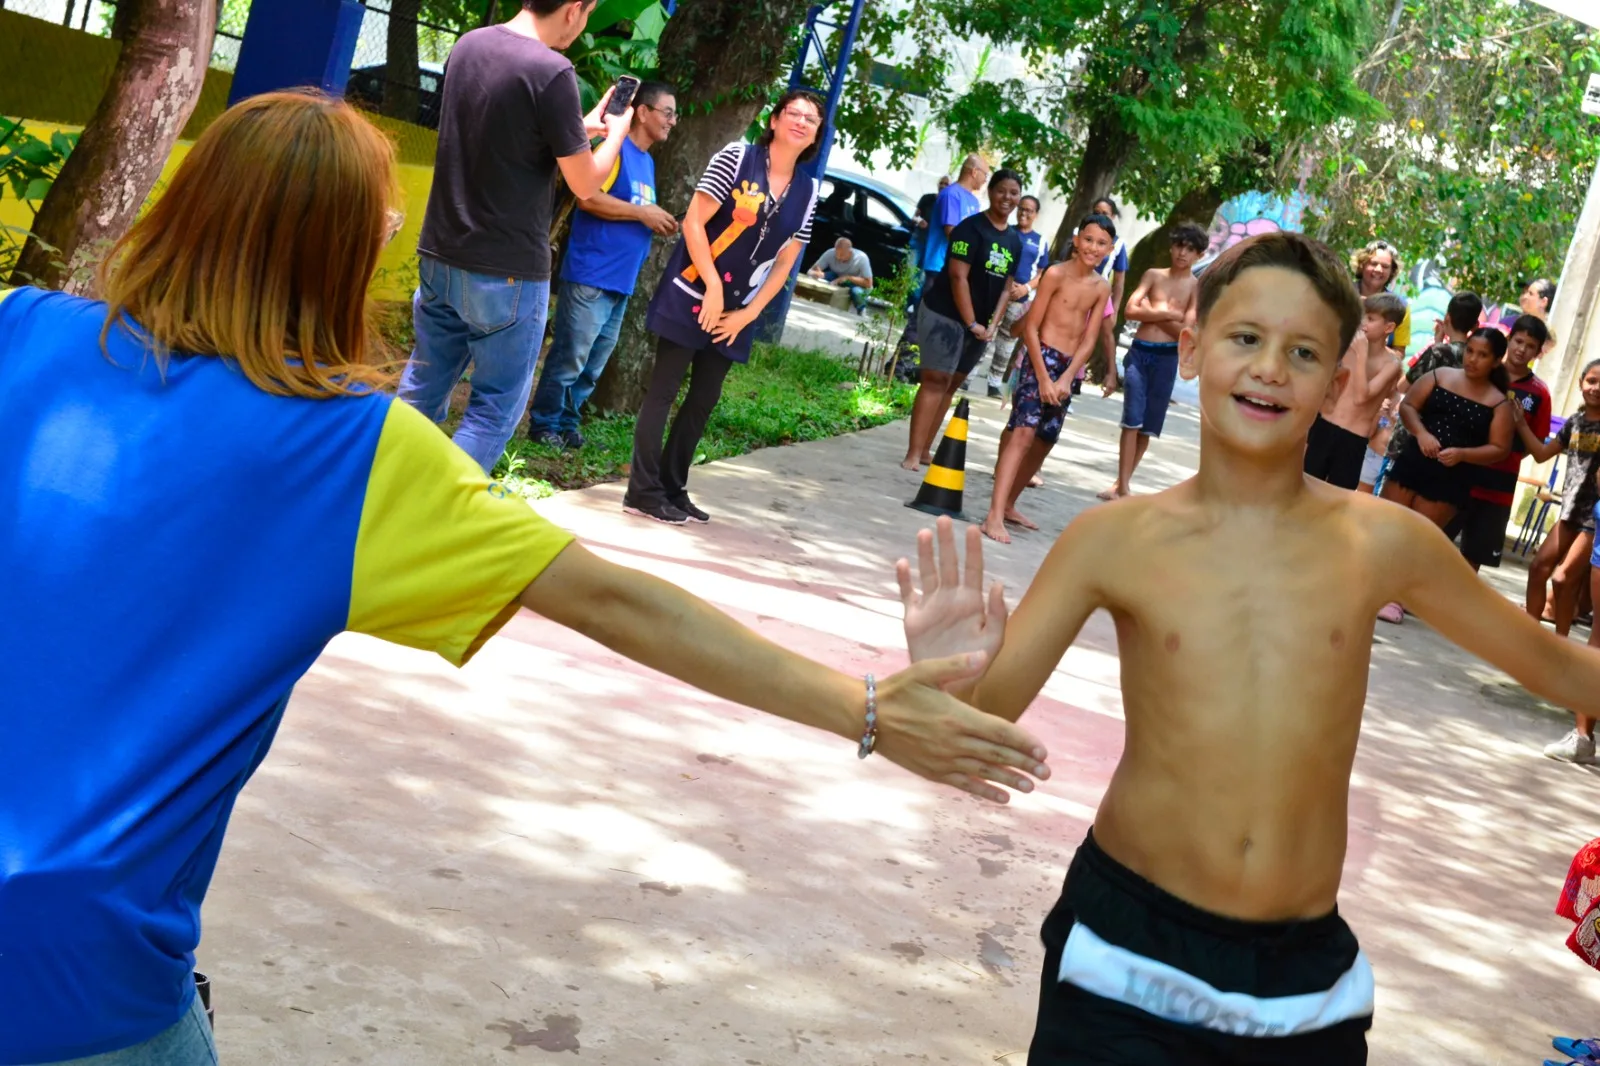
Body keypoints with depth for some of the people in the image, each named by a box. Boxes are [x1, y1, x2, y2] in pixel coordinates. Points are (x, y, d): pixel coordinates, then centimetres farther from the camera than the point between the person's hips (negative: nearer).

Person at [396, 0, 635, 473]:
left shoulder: (468, 45, 6)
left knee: (421, 393, 16)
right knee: (495, 408, 4)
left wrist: (582, 126, 25)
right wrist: (616, 133, 8)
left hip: (440, 256, 7)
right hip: (507, 271, -7)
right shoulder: (551, 71, -18)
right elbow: (585, 185, -11)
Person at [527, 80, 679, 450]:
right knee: (570, 358, -5)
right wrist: (643, 214, -16)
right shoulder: (615, 147, -8)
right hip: (591, 276, -9)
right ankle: (544, 423, 6)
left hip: (621, 281, 9)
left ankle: (567, 423, 22)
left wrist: (658, 224, 7)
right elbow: (588, 198, -19)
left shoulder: (647, 162, 18)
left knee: (593, 365, 12)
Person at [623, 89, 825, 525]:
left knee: (703, 401, 10)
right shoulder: (738, 157, -8)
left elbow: (786, 261, 9)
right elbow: (693, 222, -11)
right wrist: (712, 286, -17)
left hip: (737, 312, 6)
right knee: (663, 391, -3)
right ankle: (643, 492, -1)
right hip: (693, 295, -6)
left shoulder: (807, 190, 6)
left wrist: (748, 312, 0)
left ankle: (672, 489, 19)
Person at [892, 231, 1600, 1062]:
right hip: (1128, 960, -1)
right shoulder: (1116, 541, -6)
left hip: (1307, 980, 2)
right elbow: (978, 720, -5)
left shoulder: (1381, 543, -2)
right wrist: (950, 685, -25)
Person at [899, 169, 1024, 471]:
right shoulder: (972, 227, -10)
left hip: (979, 324, 7)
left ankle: (925, 449, 15)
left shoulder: (1015, 241, 11)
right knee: (935, 380, -11)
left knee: (951, 384, 9)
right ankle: (913, 453, -12)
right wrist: (971, 323, -17)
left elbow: (1006, 287, 14)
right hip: (946, 315, -7)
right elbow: (958, 276, -16)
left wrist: (991, 325, 0)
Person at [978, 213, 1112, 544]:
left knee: (1044, 441, 13)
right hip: (1042, 358, -7)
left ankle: (1009, 506, 28)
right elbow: (1031, 327, -10)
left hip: (1069, 367, 7)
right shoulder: (1056, 274, -8)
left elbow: (1088, 339, 4)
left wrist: (1066, 379, -9)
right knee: (1024, 432, -20)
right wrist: (1043, 377, -16)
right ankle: (995, 516, -28)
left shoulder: (1102, 288, 7)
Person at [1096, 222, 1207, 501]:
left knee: (1148, 425, 4)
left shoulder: (1197, 288, 2)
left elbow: (1186, 331, -9)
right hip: (1139, 351, 0)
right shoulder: (1153, 275, 9)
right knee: (1132, 419, -9)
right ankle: (1122, 485, -11)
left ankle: (1123, 482, 15)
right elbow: (1131, 310, -2)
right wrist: (1168, 314, -8)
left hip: (1166, 358, 0)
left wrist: (1152, 313, -6)